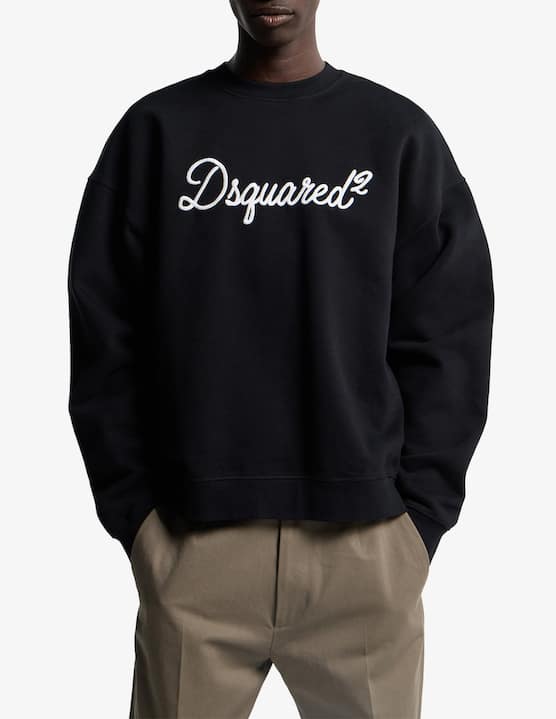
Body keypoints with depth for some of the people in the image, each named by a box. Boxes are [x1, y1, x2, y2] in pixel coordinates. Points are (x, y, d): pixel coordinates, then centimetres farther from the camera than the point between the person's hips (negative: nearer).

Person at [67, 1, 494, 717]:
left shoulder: (401, 133, 6)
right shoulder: (156, 129, 6)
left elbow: (448, 336, 3)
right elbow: (103, 331, 3)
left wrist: (421, 510, -3)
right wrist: (131, 506, -2)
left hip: (366, 540, 1)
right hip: (193, 541, 0)